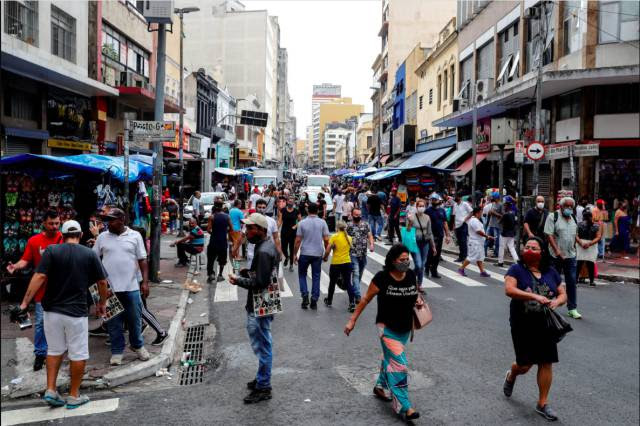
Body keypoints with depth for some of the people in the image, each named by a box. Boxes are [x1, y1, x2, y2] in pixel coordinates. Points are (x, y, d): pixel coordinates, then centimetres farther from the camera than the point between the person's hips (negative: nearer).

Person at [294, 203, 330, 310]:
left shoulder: (302, 223, -5)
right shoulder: (322, 223, -3)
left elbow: (298, 240, -5)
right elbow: (326, 239, -4)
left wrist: (295, 254, 4)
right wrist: (326, 252, 10)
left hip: (305, 253, -1)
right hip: (318, 254, 1)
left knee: (302, 275, 16)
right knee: (316, 277, 10)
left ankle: (305, 296, 1)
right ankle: (314, 301, 9)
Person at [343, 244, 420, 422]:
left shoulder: (411, 275, -4)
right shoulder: (382, 278, -18)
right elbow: (366, 299, -9)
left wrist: (418, 300, -6)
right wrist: (353, 320, -7)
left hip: (405, 328, 5)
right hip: (387, 328, -5)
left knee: (389, 358, 22)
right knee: (398, 364, -10)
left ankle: (381, 387, 43)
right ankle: (404, 406, -5)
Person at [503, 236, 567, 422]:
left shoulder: (551, 272, 5)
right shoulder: (517, 269, -7)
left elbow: (563, 294, 10)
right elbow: (509, 290, -21)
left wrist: (556, 302, -14)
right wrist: (535, 296, -31)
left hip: (545, 325, 3)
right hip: (523, 326, -3)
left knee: (546, 363, 3)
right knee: (525, 365, 2)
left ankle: (542, 403, 17)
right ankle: (511, 376, 39)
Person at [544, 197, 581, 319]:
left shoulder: (573, 218, 12)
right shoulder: (553, 216, -7)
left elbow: (575, 235, 22)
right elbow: (549, 235, -14)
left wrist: (573, 248, 14)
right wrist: (557, 250, -22)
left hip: (571, 255, 5)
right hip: (556, 256, -5)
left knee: (572, 282, 4)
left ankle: (572, 308, 10)